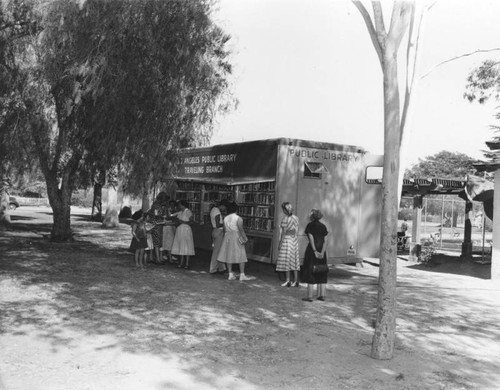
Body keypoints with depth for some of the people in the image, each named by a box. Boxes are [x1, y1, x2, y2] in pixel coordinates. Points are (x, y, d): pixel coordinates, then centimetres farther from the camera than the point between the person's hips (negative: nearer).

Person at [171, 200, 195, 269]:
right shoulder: (180, 212, 15)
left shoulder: (188, 212, -6)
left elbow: (191, 221, -12)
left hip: (186, 229, -7)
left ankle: (187, 264, -3)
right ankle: (181, 263, 11)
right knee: (181, 247, 6)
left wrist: (183, 222, -18)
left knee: (186, 247, -6)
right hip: (179, 230, 7)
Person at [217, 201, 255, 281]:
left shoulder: (225, 218, 5)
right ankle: (242, 275, 0)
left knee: (229, 256, 9)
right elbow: (241, 230, -16)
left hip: (228, 237, 6)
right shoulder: (238, 218, -12)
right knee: (241, 256, 1)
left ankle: (230, 274, 12)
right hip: (237, 237, -6)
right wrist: (245, 238, -9)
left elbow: (225, 230, 10)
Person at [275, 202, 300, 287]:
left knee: (286, 261, 0)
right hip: (294, 240, 7)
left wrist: (280, 243, -9)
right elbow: (296, 230, 10)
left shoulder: (285, 219, -13)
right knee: (294, 260, 9)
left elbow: (284, 232, -14)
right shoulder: (296, 218, 6)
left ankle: (288, 281, 1)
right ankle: (296, 281, 10)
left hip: (286, 240, -6)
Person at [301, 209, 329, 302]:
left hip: (312, 250, -5)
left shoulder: (310, 225, -6)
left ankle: (309, 296, 0)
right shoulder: (323, 226, 8)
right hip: (322, 251, 5)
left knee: (310, 272, 0)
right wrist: (322, 252, -7)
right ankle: (322, 295, 14)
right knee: (322, 274, 13)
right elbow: (325, 241, -1)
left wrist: (315, 251, -16)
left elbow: (311, 239, -15)